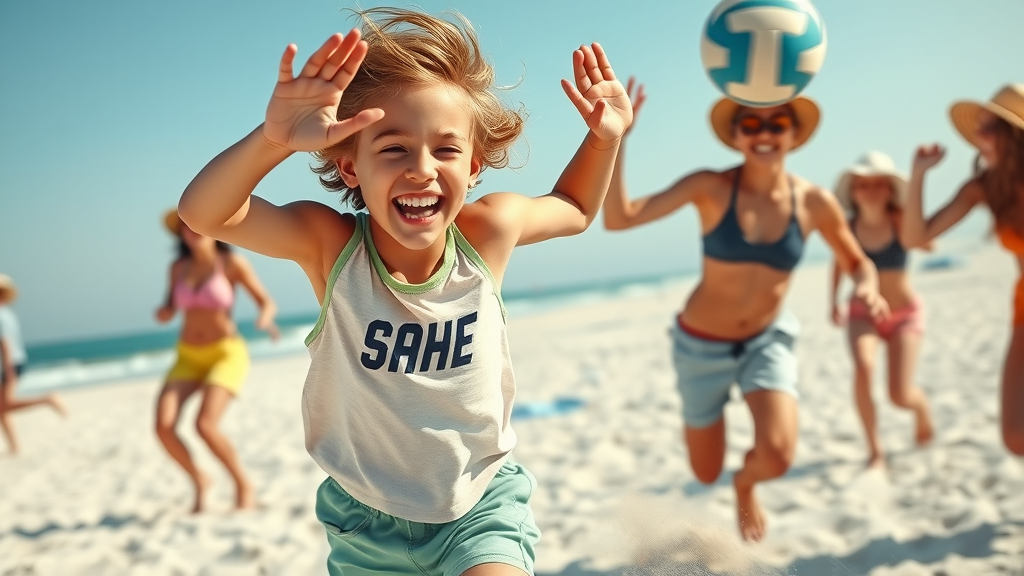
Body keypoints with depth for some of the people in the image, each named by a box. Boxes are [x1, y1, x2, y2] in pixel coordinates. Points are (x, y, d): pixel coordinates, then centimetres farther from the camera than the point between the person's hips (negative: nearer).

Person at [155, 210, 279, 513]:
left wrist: (264, 320, -28)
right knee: (163, 426, -16)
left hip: (227, 354, -4)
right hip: (188, 357, 4)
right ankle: (198, 479, 11)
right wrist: (163, 312, -7)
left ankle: (243, 485, 0)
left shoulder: (232, 263, -8)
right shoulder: (179, 267, 5)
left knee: (205, 424, -24)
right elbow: (170, 308, 17)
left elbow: (267, 302, -6)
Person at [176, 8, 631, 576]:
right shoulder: (328, 243, -19)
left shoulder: (489, 230, -14)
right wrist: (273, 139, -41)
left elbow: (573, 209, 6)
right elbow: (203, 211, -25)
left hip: (481, 507, 0)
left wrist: (605, 138, -10)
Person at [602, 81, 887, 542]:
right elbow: (618, 218, -31)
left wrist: (866, 289, -21)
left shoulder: (815, 203, -13)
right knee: (706, 475, 12)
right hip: (702, 345, -1)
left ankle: (745, 484, 18)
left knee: (776, 458, -23)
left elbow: (858, 264, 3)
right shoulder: (711, 187, -21)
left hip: (767, 342, 1)